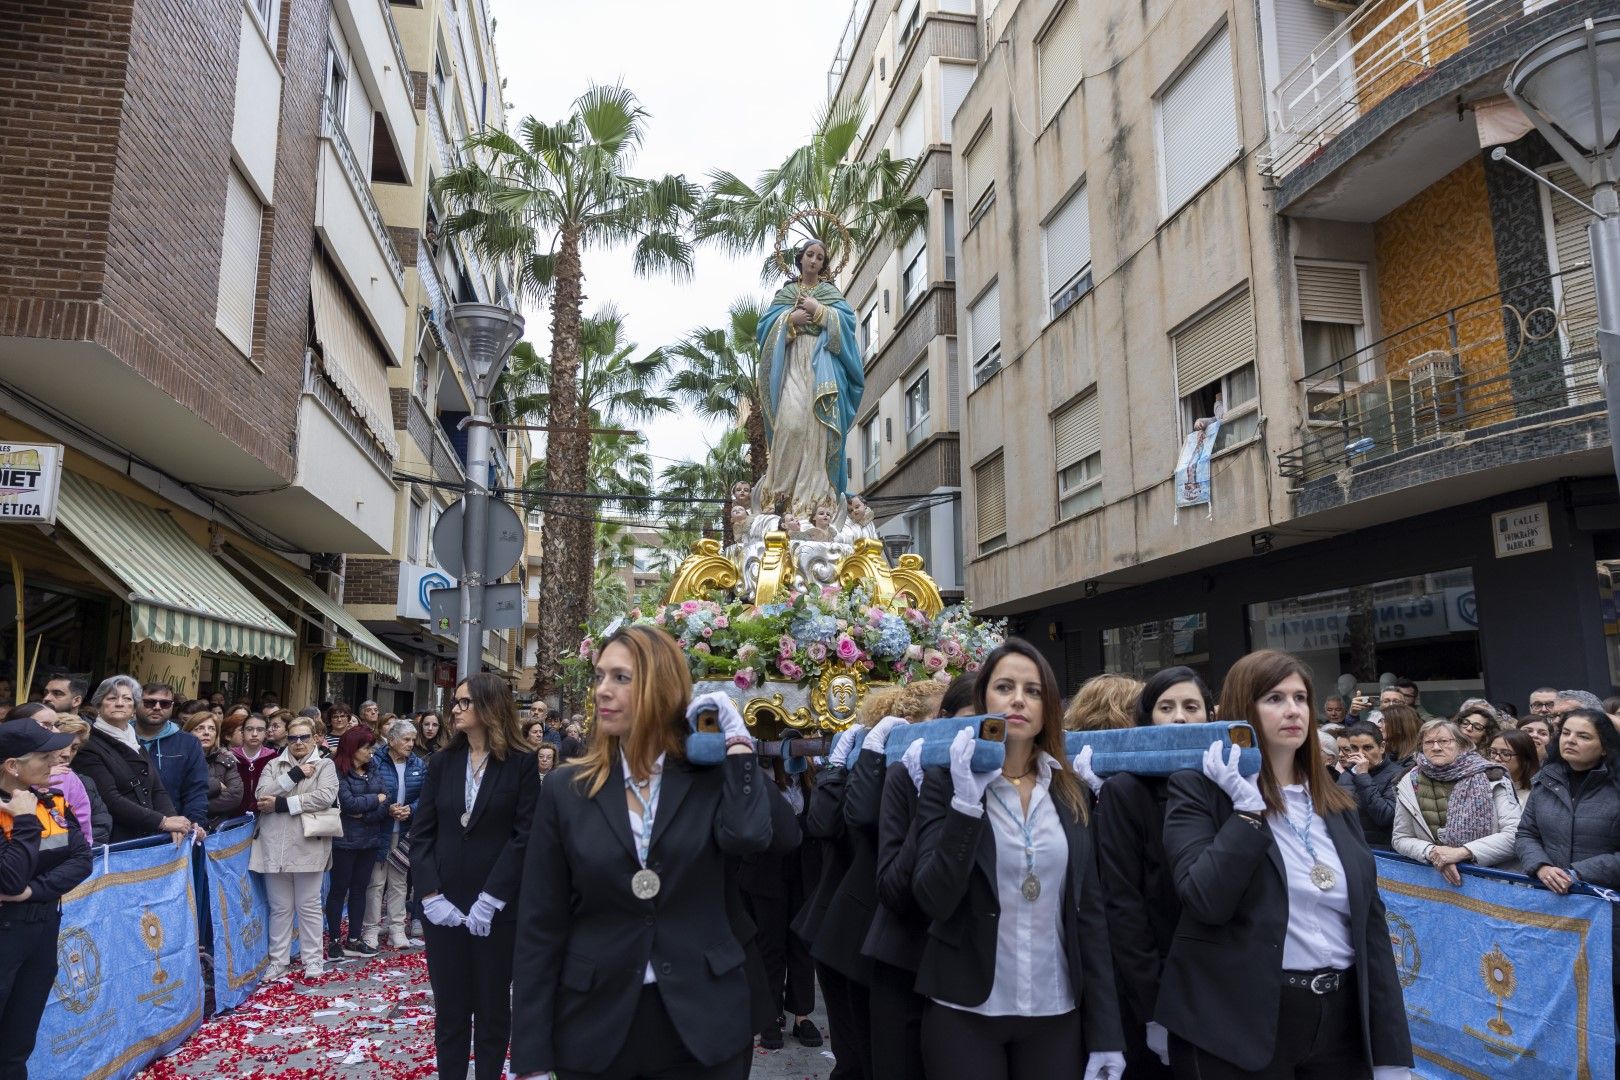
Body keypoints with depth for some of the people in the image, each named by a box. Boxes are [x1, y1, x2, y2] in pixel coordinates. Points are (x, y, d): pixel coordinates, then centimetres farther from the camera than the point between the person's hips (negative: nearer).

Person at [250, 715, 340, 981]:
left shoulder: (325, 765, 4)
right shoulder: (273, 766, 12)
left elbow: (325, 797, -13)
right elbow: (263, 795, -5)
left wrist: (282, 803, -13)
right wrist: (295, 775, -14)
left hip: (308, 846, -2)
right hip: (275, 846, 2)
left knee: (309, 906, 6)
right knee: (280, 907, 10)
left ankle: (313, 959, 17)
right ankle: (278, 961, 21)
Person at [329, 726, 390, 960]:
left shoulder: (374, 771, 7)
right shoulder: (337, 772, -10)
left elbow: (387, 803, -1)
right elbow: (349, 803, -19)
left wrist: (364, 815, -15)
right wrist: (376, 799, -7)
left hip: (369, 840, 5)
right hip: (344, 840, -5)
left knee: (360, 888, 11)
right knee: (339, 889, 5)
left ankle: (354, 939, 20)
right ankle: (334, 940, 16)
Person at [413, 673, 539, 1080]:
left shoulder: (521, 764, -6)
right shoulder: (442, 762, 5)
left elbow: (524, 836, -10)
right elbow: (421, 833, 2)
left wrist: (490, 899, -15)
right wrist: (430, 896, -9)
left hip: (497, 908, -3)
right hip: (443, 905, 3)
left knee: (492, 1008, 10)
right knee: (449, 1006, 11)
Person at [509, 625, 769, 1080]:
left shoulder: (713, 779, -3)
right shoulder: (566, 789, -2)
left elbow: (747, 836, -26)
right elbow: (540, 923, -2)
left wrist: (736, 737, -16)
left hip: (703, 1023, 0)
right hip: (594, 1027, 1)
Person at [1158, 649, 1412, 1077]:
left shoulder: (1336, 803, 9)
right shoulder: (1200, 789, -7)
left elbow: (1370, 923, 8)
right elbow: (1207, 901, -19)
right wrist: (1248, 805, -19)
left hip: (1341, 1020, 5)